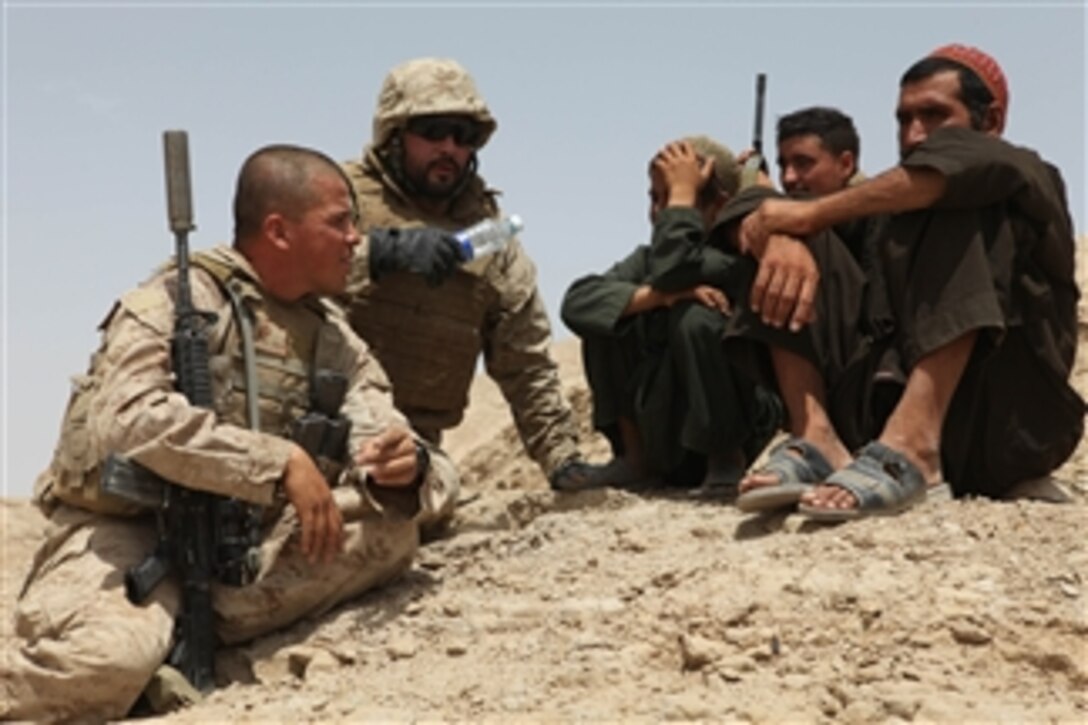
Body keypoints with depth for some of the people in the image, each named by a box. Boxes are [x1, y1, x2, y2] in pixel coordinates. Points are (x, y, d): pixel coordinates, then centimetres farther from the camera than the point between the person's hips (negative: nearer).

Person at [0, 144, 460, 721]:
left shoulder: (336, 342, 9)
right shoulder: (179, 300, -9)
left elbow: (388, 447, 1)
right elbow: (124, 420, -26)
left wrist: (403, 467, -24)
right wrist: (282, 462, -29)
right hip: (125, 531, -6)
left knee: (390, 531, -17)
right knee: (110, 657, -36)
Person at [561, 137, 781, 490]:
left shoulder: (736, 259, -16)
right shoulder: (648, 258, 2)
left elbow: (670, 272, -37)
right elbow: (576, 303, -15)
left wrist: (682, 192, -23)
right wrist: (659, 296, -28)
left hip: (737, 432, -6)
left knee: (694, 316, -27)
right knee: (608, 315, -9)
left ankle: (727, 463, -10)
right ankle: (635, 459, 1)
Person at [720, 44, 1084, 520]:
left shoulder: (1034, 181, 12)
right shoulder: (888, 210, 24)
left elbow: (972, 161, -15)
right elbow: (757, 212, 7)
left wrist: (811, 213, -16)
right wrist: (783, 238, -18)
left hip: (1003, 429, -4)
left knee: (960, 197, -18)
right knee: (797, 247, 1)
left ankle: (909, 444, -38)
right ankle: (817, 437, -24)